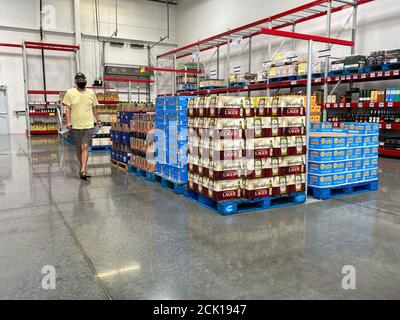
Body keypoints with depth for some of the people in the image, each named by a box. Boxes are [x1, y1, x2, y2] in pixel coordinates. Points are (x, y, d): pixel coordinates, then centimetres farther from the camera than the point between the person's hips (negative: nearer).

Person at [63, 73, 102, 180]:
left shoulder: (91, 93, 7)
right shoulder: (70, 93, 0)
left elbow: (94, 108, 15)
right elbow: (68, 109, -3)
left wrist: (98, 120, 15)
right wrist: (68, 122, -13)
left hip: (88, 125, 0)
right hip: (75, 126, 0)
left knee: (85, 147, -10)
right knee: (79, 148, 11)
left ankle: (83, 171, -13)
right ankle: (83, 168, 27)